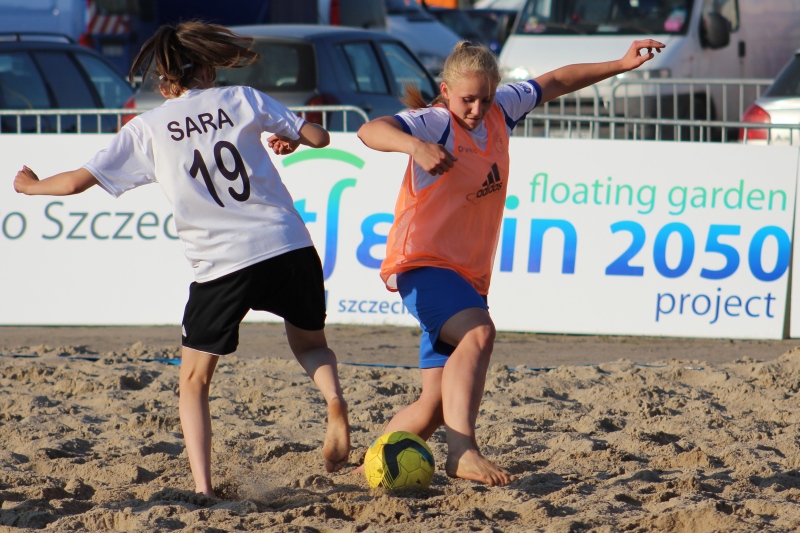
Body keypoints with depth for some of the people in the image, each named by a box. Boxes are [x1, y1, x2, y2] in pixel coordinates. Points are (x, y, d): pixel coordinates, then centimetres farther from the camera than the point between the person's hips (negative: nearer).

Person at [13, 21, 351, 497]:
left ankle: (202, 488, -2)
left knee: (195, 379, 14)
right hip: (288, 245, 1)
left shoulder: (147, 128, 7)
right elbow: (317, 136, 9)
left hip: (223, 262, -1)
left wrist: (33, 186, 28)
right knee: (309, 342, 27)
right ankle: (334, 398, -6)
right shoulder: (241, 100, 8)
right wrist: (290, 139, 32)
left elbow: (78, 180, 8)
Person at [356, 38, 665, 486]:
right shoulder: (435, 123, -13)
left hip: (470, 274, 8)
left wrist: (621, 65, 22)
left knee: (439, 403, 2)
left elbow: (555, 83, 22)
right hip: (424, 264, -8)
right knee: (478, 333, -34)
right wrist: (416, 146, -50)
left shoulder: (500, 110, 7)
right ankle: (463, 452, -43)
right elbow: (371, 130, -30)